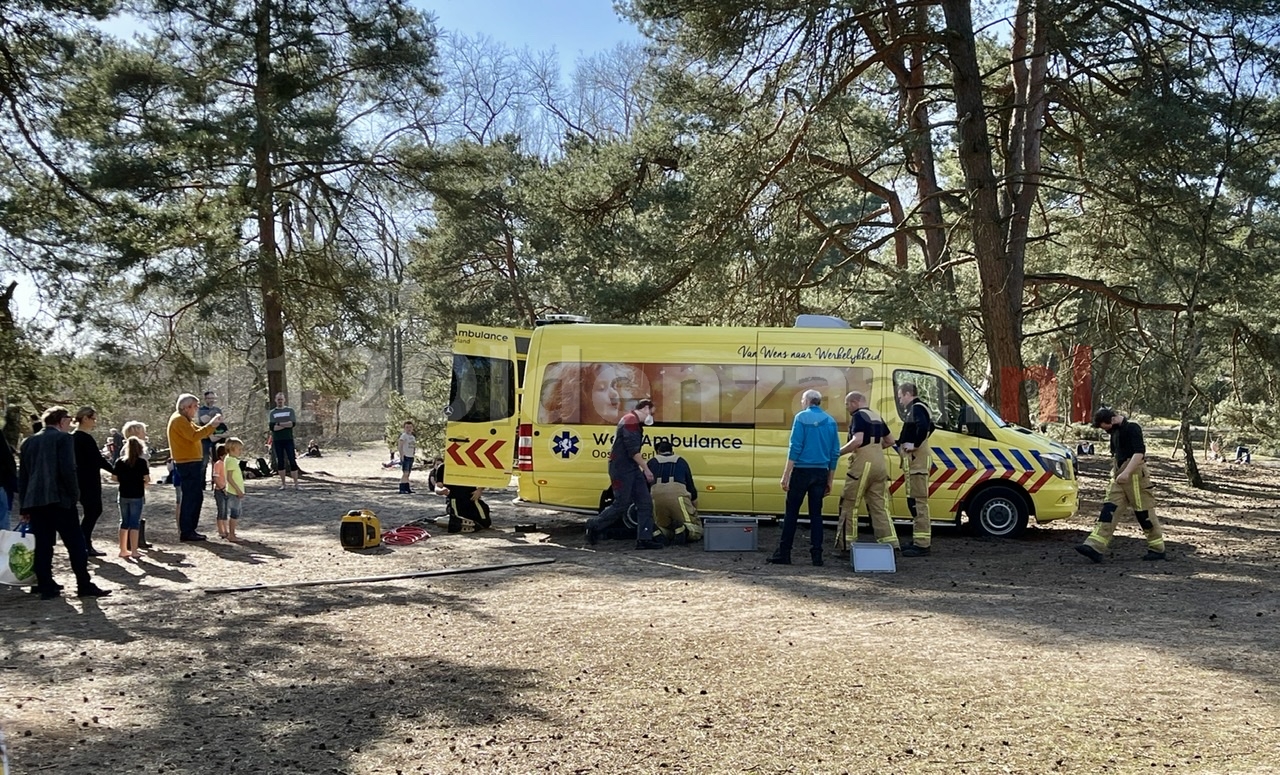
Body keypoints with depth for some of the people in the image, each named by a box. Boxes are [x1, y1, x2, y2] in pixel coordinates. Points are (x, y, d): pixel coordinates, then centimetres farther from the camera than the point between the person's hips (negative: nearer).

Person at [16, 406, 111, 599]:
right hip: (59, 499, -6)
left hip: (35, 501, 6)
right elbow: (68, 469, -14)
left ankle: (46, 587, 7)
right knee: (75, 543, -2)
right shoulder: (63, 438, -3)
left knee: (42, 546, 7)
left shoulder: (29, 442, 16)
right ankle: (84, 585, -3)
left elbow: (22, 476, 16)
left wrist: (24, 507, 19)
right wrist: (75, 494, -4)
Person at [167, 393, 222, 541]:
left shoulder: (185, 420, 19)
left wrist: (213, 424, 4)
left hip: (193, 463, 11)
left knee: (196, 497, 14)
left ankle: (190, 530, 20)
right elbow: (194, 436, -25)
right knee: (190, 498, -8)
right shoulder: (179, 420, -13)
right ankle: (185, 532, -4)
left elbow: (201, 433, 19)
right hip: (187, 464, -11)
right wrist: (210, 424, -20)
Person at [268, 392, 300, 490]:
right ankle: (283, 484, 12)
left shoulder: (290, 411, 7)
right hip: (277, 441, 1)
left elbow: (293, 423, -9)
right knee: (280, 462, 5)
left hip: (288, 439, -1)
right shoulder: (272, 412, 8)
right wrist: (286, 424, -10)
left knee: (292, 461, -6)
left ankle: (296, 484, -4)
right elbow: (272, 427, -6)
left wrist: (278, 424, -9)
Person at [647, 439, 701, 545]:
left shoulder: (652, 462, 26)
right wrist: (694, 511, 42)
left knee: (664, 527, 25)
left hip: (657, 497, 1)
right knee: (696, 531, 12)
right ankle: (682, 528, -23)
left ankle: (661, 533, -11)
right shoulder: (681, 461, 27)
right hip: (679, 496, -1)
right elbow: (692, 489, 28)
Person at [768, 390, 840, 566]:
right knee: (816, 513, 9)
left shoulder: (802, 417, -5)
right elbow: (835, 453, 10)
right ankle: (817, 555, 8)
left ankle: (783, 554, 1)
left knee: (792, 512, 0)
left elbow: (795, 448, -12)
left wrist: (785, 475, -11)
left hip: (802, 471, -4)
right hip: (821, 472, 5)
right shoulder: (830, 421, 10)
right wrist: (830, 481, 16)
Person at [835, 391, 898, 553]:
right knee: (878, 506, 10)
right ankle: (891, 544, 5)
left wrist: (839, 452, -12)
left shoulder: (858, 416, -9)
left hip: (863, 465, -8)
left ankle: (845, 546, 3)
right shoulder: (877, 416, 17)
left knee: (849, 505, 1)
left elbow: (857, 441, -22)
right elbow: (890, 441, 23)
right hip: (880, 465, 8)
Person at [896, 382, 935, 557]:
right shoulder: (919, 407, 20)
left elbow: (923, 426, -31)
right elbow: (929, 426, 34)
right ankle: (921, 539, 23)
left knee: (917, 500, -11)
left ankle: (921, 544, -10)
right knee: (915, 500, 16)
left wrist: (915, 444, -22)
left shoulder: (916, 408, -12)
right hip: (916, 459, 11)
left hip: (917, 459, -11)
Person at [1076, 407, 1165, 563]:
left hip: (1134, 474, -8)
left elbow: (1139, 452, -22)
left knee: (1144, 511, 0)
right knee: (1109, 509, -2)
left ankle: (1157, 549, 14)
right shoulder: (1115, 430, 15)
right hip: (1119, 476, 9)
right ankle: (1095, 547, -10)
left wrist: (1127, 472, -29)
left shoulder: (1132, 427, -13)